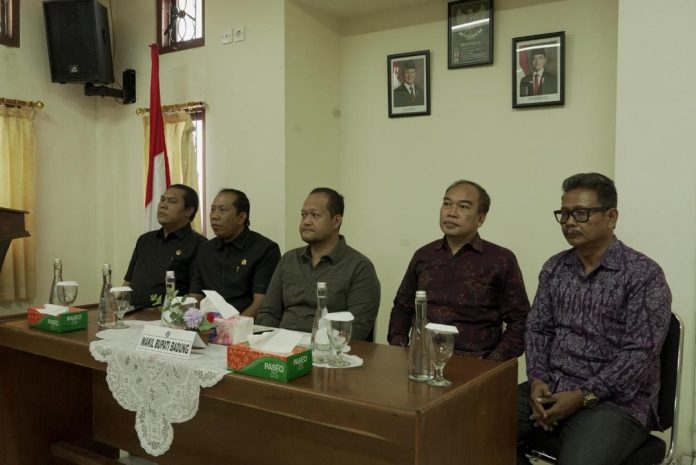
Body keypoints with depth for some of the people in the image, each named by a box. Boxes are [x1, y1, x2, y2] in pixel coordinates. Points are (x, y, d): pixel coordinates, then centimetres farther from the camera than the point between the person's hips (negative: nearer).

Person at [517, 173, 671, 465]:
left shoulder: (644, 274, -8)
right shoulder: (554, 268, 9)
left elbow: (639, 353, -14)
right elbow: (537, 328, 10)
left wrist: (583, 396, -18)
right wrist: (537, 379, -7)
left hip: (614, 400, -5)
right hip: (550, 388, 5)